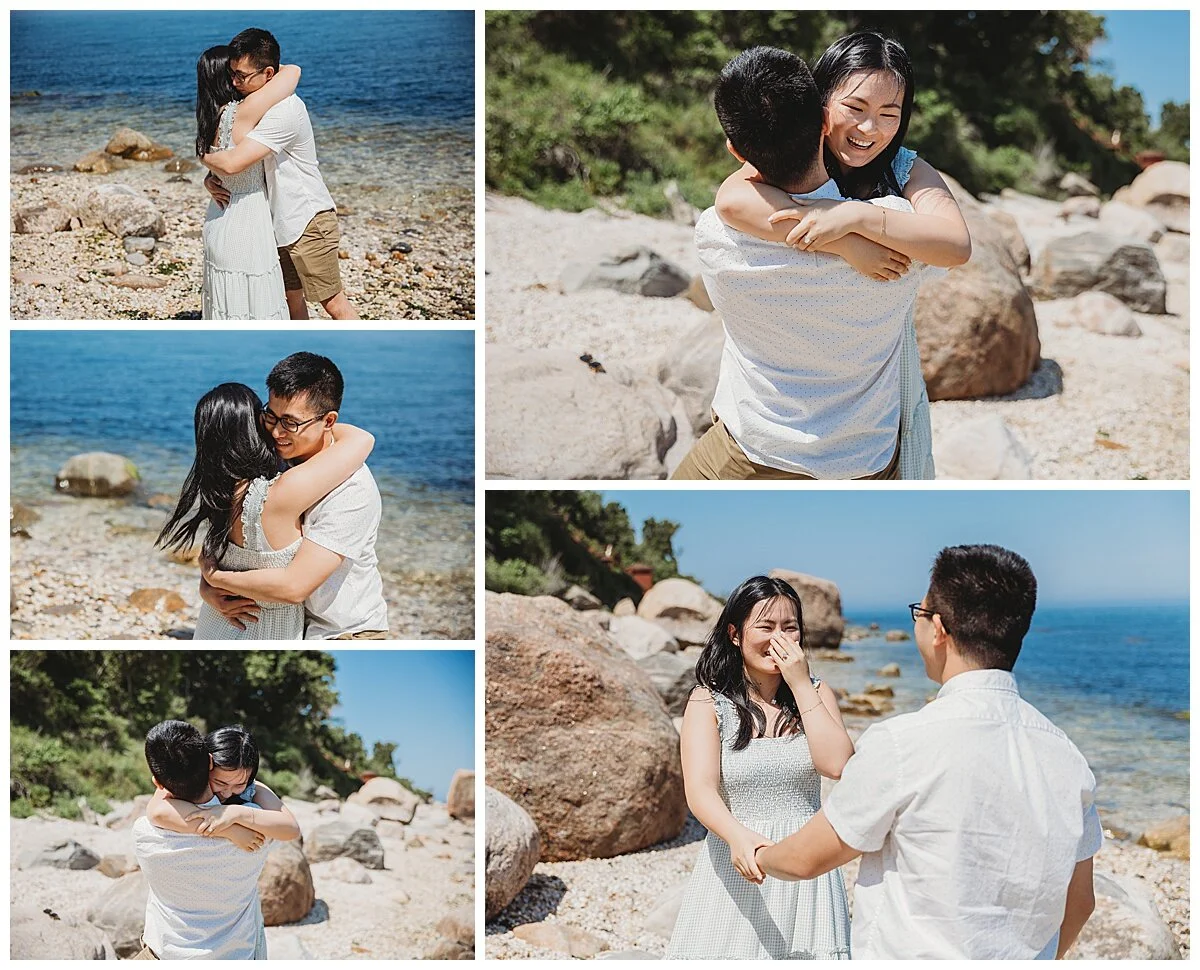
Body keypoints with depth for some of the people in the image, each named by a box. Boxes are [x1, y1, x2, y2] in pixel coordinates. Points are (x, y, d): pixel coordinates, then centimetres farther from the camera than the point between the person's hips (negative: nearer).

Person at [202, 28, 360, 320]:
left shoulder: (284, 110, -25)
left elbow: (233, 163, -33)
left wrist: (205, 157, -11)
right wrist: (211, 179, -8)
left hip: (308, 222, -9)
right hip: (282, 223, 9)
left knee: (333, 302, -3)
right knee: (292, 298, 15)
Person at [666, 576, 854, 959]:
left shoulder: (816, 693, 5)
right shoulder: (708, 701, -3)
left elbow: (837, 766, -11)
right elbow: (700, 790, -16)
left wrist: (800, 685, -10)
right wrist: (738, 836, -35)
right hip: (736, 872, -2)